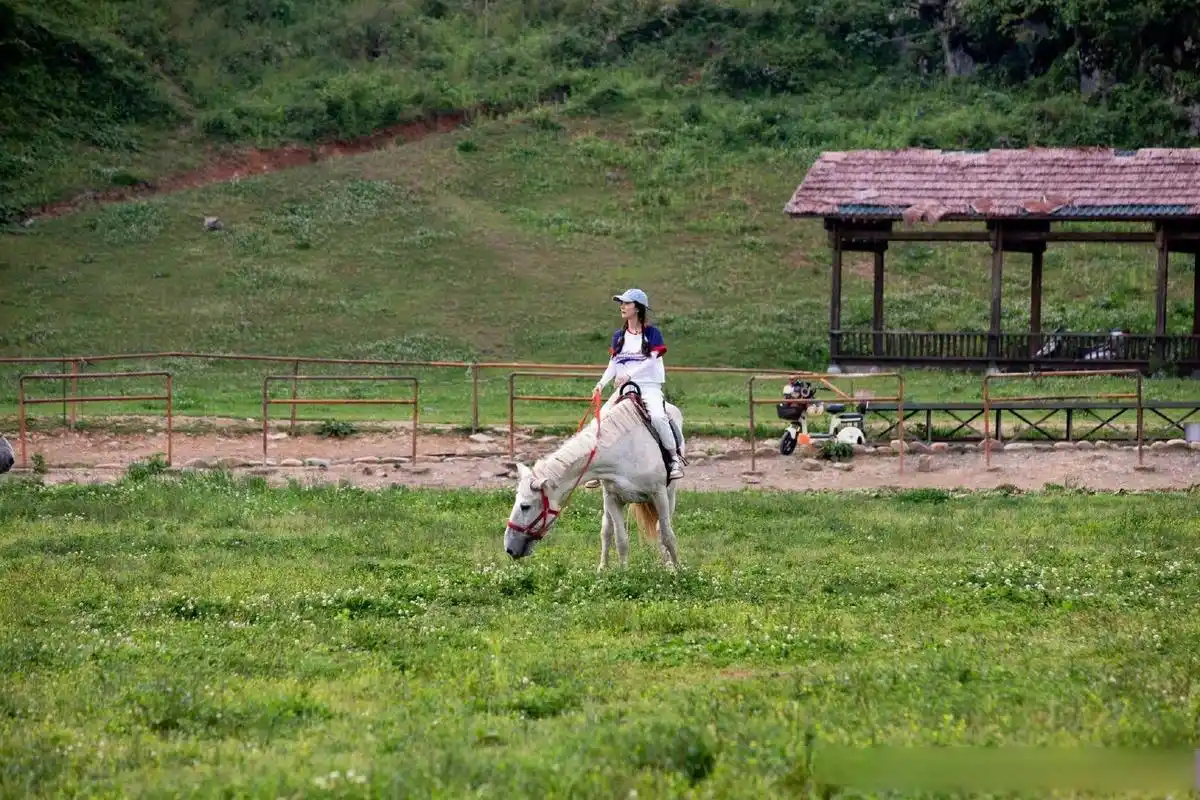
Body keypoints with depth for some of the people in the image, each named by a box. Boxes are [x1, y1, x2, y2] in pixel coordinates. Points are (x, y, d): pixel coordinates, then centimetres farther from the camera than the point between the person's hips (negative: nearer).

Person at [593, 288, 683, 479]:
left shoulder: (652, 333, -1)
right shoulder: (619, 335, 14)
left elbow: (651, 361, -12)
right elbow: (613, 363, 12)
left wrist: (629, 375, -22)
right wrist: (602, 383, -6)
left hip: (650, 386, -5)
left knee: (657, 416, -32)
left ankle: (675, 458, -18)